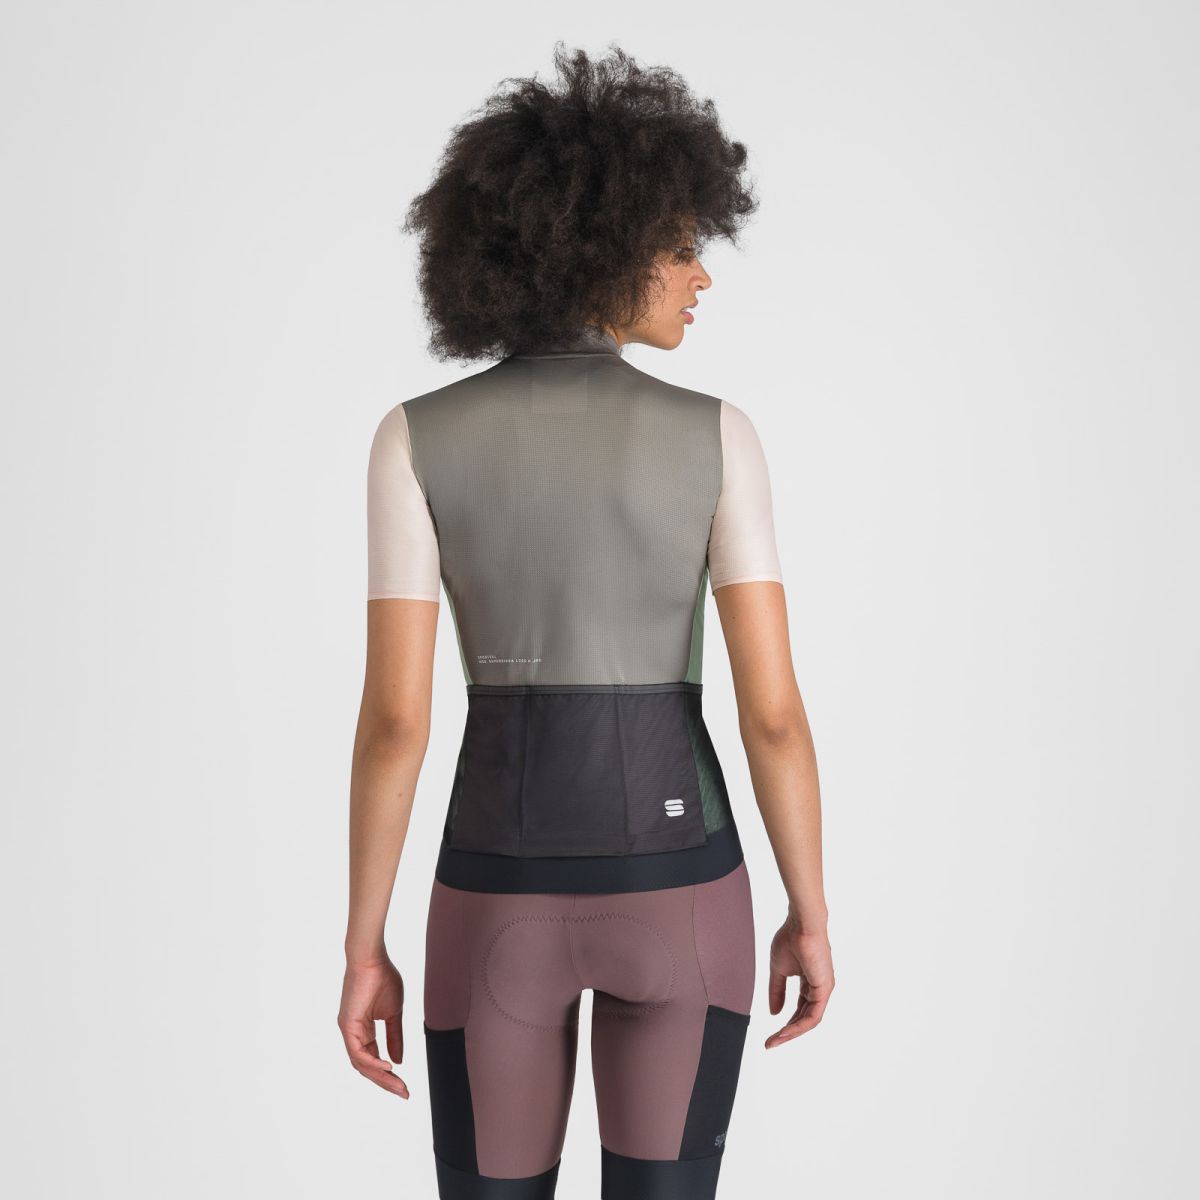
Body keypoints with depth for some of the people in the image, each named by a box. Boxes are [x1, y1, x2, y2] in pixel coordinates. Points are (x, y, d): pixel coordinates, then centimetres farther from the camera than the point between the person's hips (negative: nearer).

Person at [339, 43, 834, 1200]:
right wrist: (811, 914, 4)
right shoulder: (714, 434, -9)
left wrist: (363, 947, 0)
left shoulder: (417, 437, -8)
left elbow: (394, 717, -10)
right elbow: (774, 709, -10)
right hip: (675, 885, 0)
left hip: (501, 896, 0)